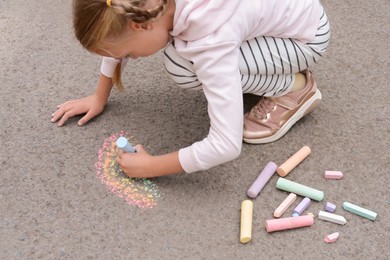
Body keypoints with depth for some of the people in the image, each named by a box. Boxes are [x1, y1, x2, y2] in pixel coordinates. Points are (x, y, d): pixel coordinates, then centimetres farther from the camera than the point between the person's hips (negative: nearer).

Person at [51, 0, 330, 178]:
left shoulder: (210, 39, -38)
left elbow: (226, 145, -38)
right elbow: (117, 33, 5)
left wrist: (149, 167, -25)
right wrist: (100, 97, 10)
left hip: (307, 33, -7)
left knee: (183, 67, -26)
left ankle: (294, 88, -5)